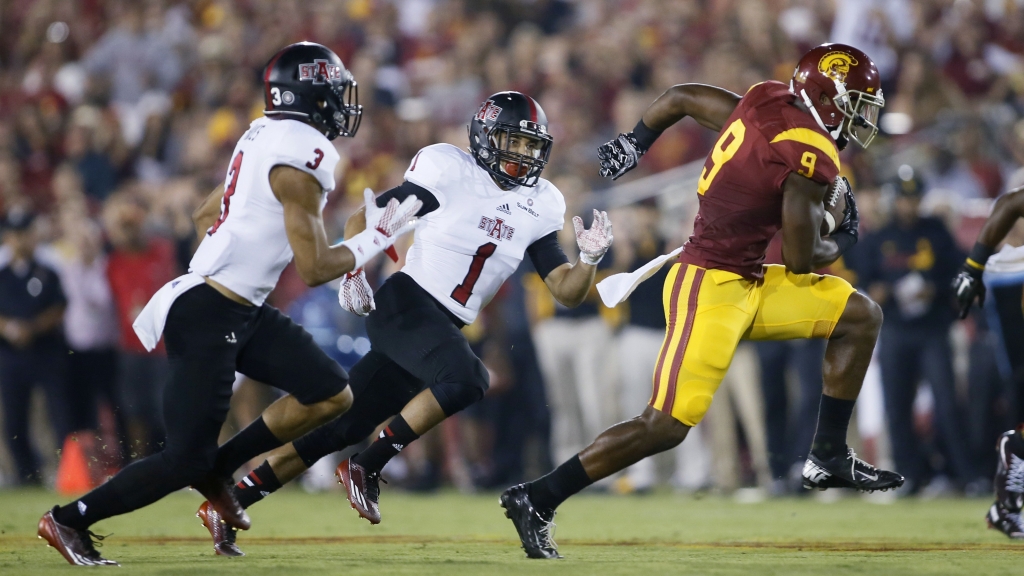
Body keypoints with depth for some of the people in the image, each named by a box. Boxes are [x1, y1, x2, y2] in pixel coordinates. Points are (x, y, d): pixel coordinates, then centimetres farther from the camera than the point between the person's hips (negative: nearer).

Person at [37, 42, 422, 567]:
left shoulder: (265, 138, 12)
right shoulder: (302, 157, -17)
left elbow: (205, 216, 23)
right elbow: (314, 269, -16)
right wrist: (375, 239, -4)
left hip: (242, 313, 10)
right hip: (208, 319, -10)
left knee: (331, 396, 5)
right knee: (186, 458, -6)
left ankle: (216, 470, 15)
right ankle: (70, 519, 5)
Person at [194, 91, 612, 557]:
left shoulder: (538, 208, 10)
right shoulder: (449, 172, -6)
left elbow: (567, 292, 10)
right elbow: (363, 221, -1)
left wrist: (590, 257, -9)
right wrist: (353, 273, -15)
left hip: (443, 330, 6)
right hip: (403, 305, -6)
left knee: (338, 429, 4)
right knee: (466, 379, -31)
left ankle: (228, 504, 11)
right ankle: (366, 470, -17)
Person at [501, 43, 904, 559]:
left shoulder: (763, 105, 5)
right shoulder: (811, 156, -18)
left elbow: (677, 98, 17)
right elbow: (800, 259, -11)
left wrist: (631, 145, 32)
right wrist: (843, 240, 10)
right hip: (709, 287, -10)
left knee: (860, 318, 13)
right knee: (665, 426, -11)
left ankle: (829, 458, 18)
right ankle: (536, 500, -6)